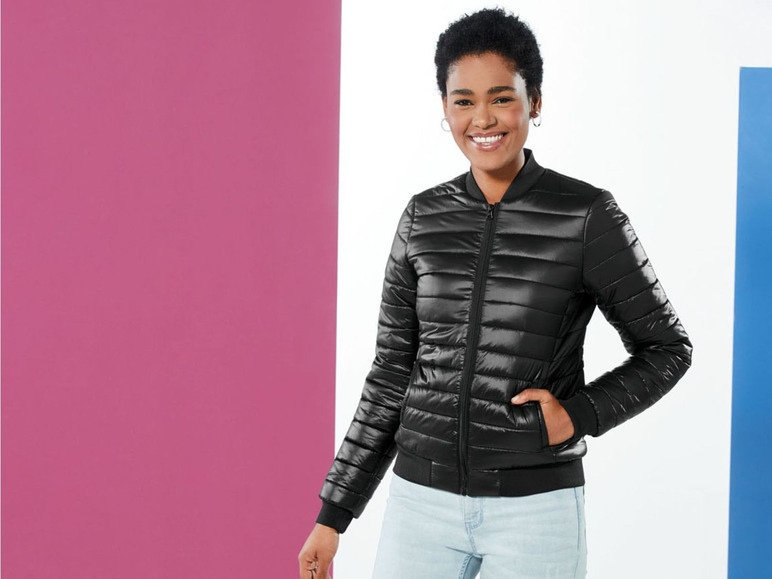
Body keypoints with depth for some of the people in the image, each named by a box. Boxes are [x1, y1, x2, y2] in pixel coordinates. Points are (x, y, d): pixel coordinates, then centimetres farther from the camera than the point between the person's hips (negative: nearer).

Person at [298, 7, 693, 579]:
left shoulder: (588, 214, -7)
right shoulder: (424, 218, 4)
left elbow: (666, 348, 3)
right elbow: (392, 374, 9)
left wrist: (579, 415, -12)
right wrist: (333, 514, 8)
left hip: (536, 507, -3)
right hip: (424, 499, 3)